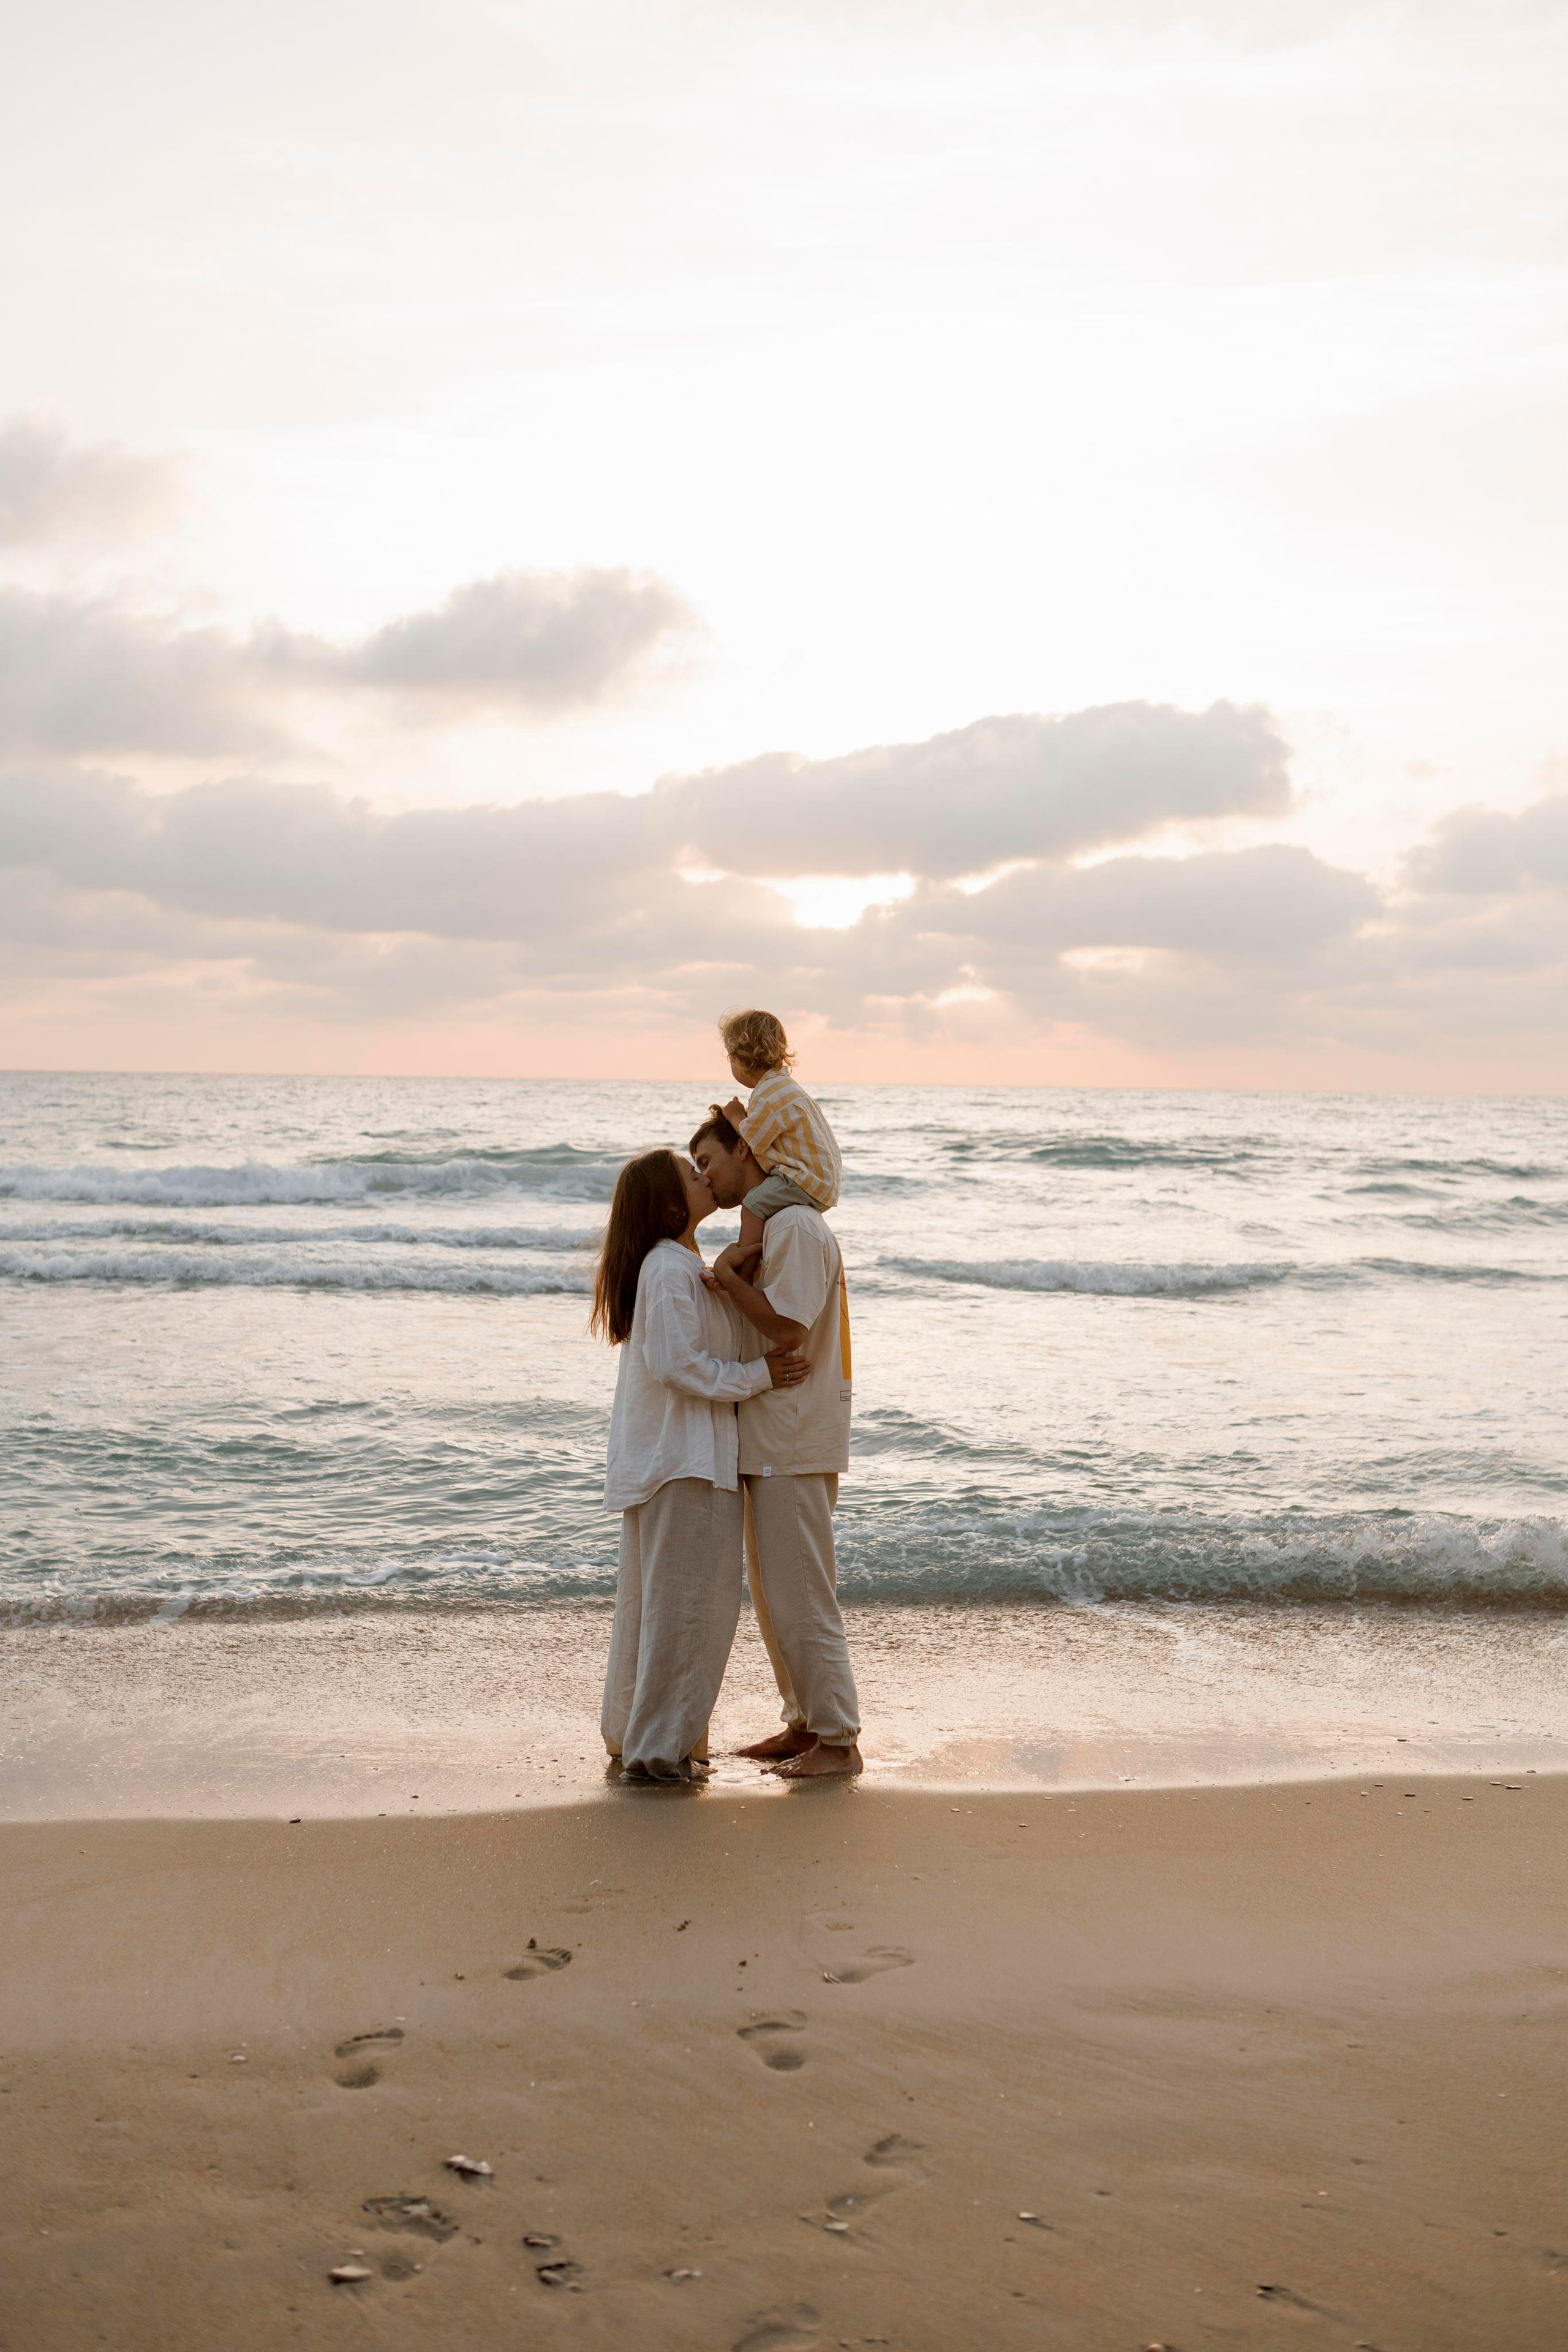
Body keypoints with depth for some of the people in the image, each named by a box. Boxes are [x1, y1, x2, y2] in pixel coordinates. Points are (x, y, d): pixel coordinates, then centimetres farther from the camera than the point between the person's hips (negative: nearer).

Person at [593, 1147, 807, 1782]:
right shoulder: (670, 1270, -16)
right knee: (688, 1600, -5)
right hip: (681, 1458, -11)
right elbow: (678, 1365, -22)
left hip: (659, 1459, 11)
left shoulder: (679, 1265, 16)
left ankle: (630, 1732, 29)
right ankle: (656, 1747, 0)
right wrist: (759, 1375, -16)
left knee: (650, 1597, 18)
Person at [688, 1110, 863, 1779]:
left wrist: (727, 1277, -14)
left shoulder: (794, 1225, -14)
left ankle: (838, 1740, 1)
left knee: (801, 1597, -6)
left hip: (793, 1444, -11)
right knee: (771, 1593, 15)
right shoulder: (771, 1227, 19)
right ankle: (803, 1723, 24)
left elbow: (788, 1327, -23)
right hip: (772, 1443, 11)